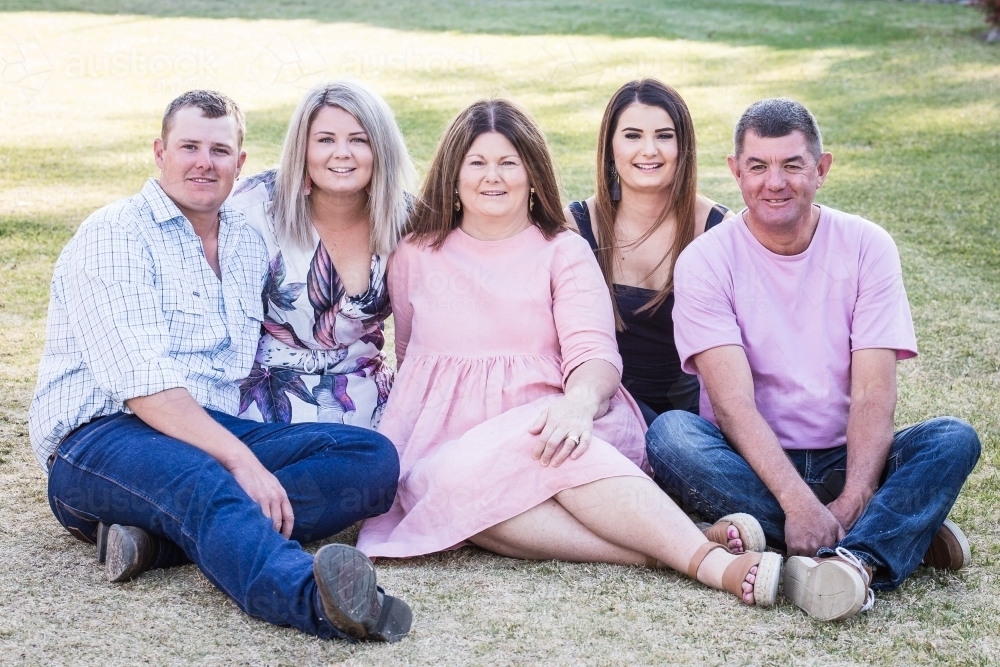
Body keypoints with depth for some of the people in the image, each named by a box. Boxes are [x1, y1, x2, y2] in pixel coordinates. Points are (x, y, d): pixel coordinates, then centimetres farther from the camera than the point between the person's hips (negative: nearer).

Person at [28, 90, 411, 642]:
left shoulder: (251, 245, 20)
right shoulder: (114, 236, -2)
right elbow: (143, 383, -15)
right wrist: (241, 461, -25)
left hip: (218, 432, 7)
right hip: (102, 440, -6)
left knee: (373, 458, -16)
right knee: (203, 482, -40)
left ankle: (158, 535, -30)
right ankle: (317, 600, -71)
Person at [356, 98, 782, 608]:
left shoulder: (564, 252, 8)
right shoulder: (414, 257, 15)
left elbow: (594, 353, -8)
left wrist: (578, 403, -30)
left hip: (541, 429, -1)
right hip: (447, 445, 1)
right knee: (462, 481, -37)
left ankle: (700, 554, -47)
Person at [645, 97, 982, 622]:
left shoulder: (866, 246, -2)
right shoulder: (705, 261, -6)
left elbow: (874, 395, -10)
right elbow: (733, 402, -18)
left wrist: (852, 502, -27)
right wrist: (797, 502, -33)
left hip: (845, 464, 1)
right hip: (753, 467, -1)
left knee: (954, 439, -24)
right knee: (670, 434, -31)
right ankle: (896, 535, -33)